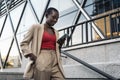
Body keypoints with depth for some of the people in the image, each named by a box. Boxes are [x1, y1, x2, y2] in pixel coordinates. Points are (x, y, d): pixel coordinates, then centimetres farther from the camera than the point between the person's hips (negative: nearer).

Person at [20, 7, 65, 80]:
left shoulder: (56, 32, 19)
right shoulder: (36, 27, 5)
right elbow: (23, 43, 4)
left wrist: (60, 44, 5)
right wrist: (30, 55, -11)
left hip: (55, 63, 5)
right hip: (42, 63, -5)